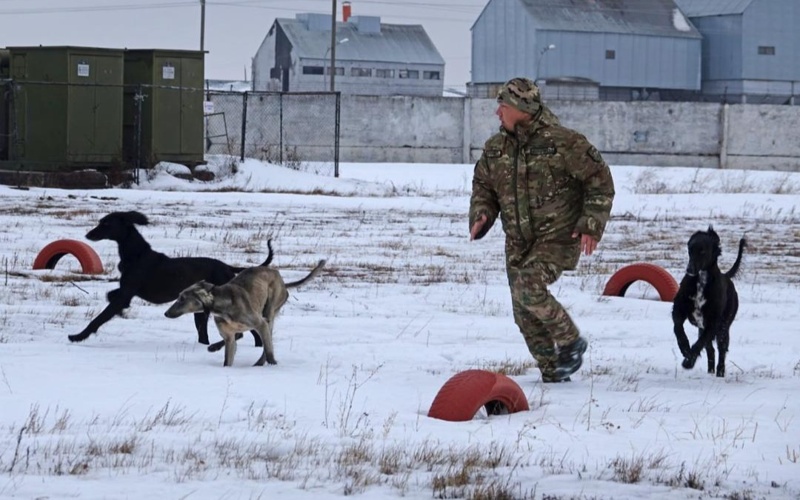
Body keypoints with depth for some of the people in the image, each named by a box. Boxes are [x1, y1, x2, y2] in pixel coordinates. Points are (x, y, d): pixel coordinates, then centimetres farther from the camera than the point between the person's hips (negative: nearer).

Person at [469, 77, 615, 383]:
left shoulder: (562, 142, -13)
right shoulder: (495, 148, 4)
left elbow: (600, 180, -8)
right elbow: (483, 184, 18)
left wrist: (592, 225, -15)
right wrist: (481, 215, -3)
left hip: (558, 237, -6)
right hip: (518, 242, 6)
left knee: (529, 287, -26)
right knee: (525, 314, 4)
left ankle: (571, 342, -4)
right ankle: (553, 372, 19)